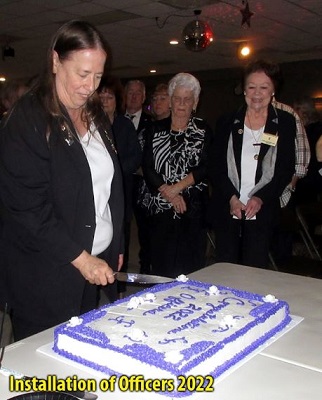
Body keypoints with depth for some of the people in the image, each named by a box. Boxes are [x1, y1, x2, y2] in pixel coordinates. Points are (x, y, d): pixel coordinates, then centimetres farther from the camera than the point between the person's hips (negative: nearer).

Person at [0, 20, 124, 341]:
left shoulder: (96, 117, 11)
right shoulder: (27, 119, -12)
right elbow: (27, 206, -17)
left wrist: (116, 248, 14)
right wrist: (79, 257, -18)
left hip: (100, 263, 6)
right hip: (47, 274, -6)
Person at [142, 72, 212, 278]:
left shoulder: (203, 131, 4)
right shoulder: (156, 129, 9)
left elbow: (206, 168, -6)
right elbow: (147, 167, 1)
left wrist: (177, 187, -13)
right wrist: (168, 193, -9)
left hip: (193, 208, -1)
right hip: (161, 208, 2)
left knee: (191, 264, 0)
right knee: (161, 263, 4)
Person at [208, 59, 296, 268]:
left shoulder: (285, 122, 5)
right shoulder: (228, 123, 8)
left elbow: (287, 168, 1)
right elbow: (216, 166, 3)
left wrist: (260, 198, -11)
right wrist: (231, 198, -10)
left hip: (262, 210, -1)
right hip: (227, 209, 1)